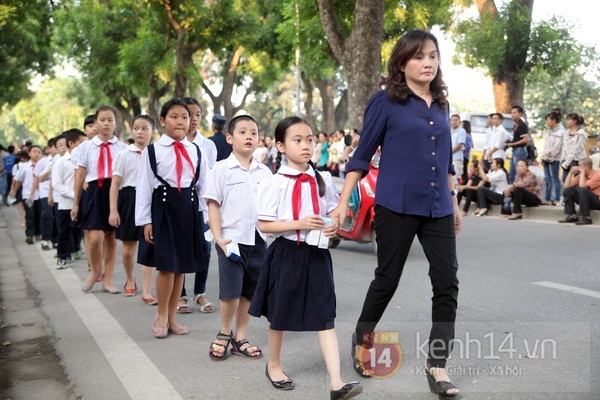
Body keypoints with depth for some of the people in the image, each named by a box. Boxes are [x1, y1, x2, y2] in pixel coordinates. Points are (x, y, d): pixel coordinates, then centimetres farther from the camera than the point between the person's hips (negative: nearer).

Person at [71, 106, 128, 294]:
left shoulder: (123, 148, 5)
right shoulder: (86, 147, 5)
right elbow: (80, 175, 6)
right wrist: (75, 203, 7)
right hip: (95, 192, -1)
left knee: (112, 239, 7)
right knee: (95, 238, -10)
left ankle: (107, 280, 19)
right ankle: (95, 271, 18)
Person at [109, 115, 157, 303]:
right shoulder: (124, 155, 1)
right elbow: (115, 184, -2)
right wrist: (113, 210, -8)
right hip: (129, 200, 0)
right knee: (128, 249, 11)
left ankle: (146, 292, 1)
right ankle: (130, 280, 39)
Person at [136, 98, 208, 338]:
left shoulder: (195, 151, 9)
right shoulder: (152, 151, -2)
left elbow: (202, 185, 13)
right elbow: (143, 187, -3)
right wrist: (145, 221, -7)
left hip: (189, 209, 4)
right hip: (164, 207, -3)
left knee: (182, 265, 7)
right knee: (166, 265, -7)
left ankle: (171, 318, 20)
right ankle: (161, 316, 13)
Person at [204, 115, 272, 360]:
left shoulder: (264, 172, 9)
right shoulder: (222, 169, -3)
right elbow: (213, 205, -4)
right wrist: (219, 238, -12)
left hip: (258, 240, 4)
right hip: (231, 240, -4)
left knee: (249, 293, 9)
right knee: (230, 292, -9)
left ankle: (240, 338, 22)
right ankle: (224, 333, 15)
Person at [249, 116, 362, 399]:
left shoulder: (322, 180, 2)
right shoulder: (274, 183, -10)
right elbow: (264, 225, -11)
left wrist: (334, 226, -9)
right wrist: (299, 224, -22)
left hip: (317, 254, 3)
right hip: (286, 255, -3)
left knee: (325, 317, -1)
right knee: (280, 315, 13)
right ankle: (274, 366, 37)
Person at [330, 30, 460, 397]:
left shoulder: (441, 105, 11)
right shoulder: (386, 102, -4)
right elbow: (363, 155, -3)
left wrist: (454, 202, 22)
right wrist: (343, 202, -7)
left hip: (437, 208, 5)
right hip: (397, 206, -5)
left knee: (447, 283, -2)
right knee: (388, 279, 7)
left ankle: (437, 365, 7)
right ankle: (362, 339, 33)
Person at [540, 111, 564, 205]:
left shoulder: (560, 132, -8)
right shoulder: (549, 131, 18)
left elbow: (558, 145, -14)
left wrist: (551, 153, -18)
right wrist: (543, 156, 10)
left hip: (554, 158, -8)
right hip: (546, 158, 8)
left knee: (555, 178, -5)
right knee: (547, 178, 8)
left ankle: (557, 199, -3)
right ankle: (547, 199, 11)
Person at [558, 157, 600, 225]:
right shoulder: (580, 175, 4)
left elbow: (582, 186, -31)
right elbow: (566, 186, 0)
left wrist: (582, 172, -22)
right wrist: (571, 172, -5)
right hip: (588, 201, 7)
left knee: (582, 190, -33)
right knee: (567, 191, -4)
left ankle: (586, 218, -28)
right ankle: (572, 216, -7)